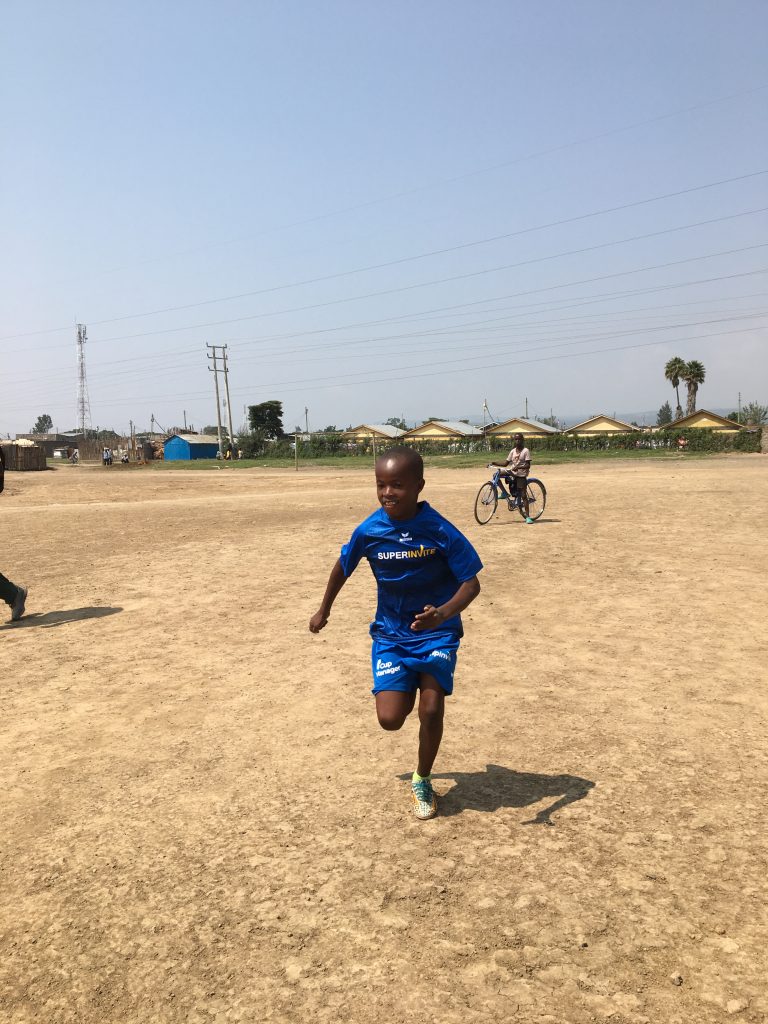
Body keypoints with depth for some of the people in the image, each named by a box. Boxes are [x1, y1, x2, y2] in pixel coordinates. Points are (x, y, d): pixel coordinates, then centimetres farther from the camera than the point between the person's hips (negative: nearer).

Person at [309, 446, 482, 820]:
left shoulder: (440, 531, -20)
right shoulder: (369, 531, -13)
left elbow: (471, 582, -17)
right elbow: (343, 565, 6)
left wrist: (444, 613, -37)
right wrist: (324, 610, 18)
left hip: (437, 632, -2)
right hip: (391, 634, 2)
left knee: (431, 710, -11)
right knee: (390, 718, -8)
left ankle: (422, 781, 19)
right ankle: (408, 690, 30)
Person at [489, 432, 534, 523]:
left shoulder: (525, 451, -7)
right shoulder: (513, 451, 10)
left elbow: (528, 465, -14)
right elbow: (505, 464, 12)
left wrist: (518, 467, -29)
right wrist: (494, 463, 2)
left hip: (521, 475, -6)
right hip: (512, 473, 6)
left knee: (523, 495, -8)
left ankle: (528, 517, -5)